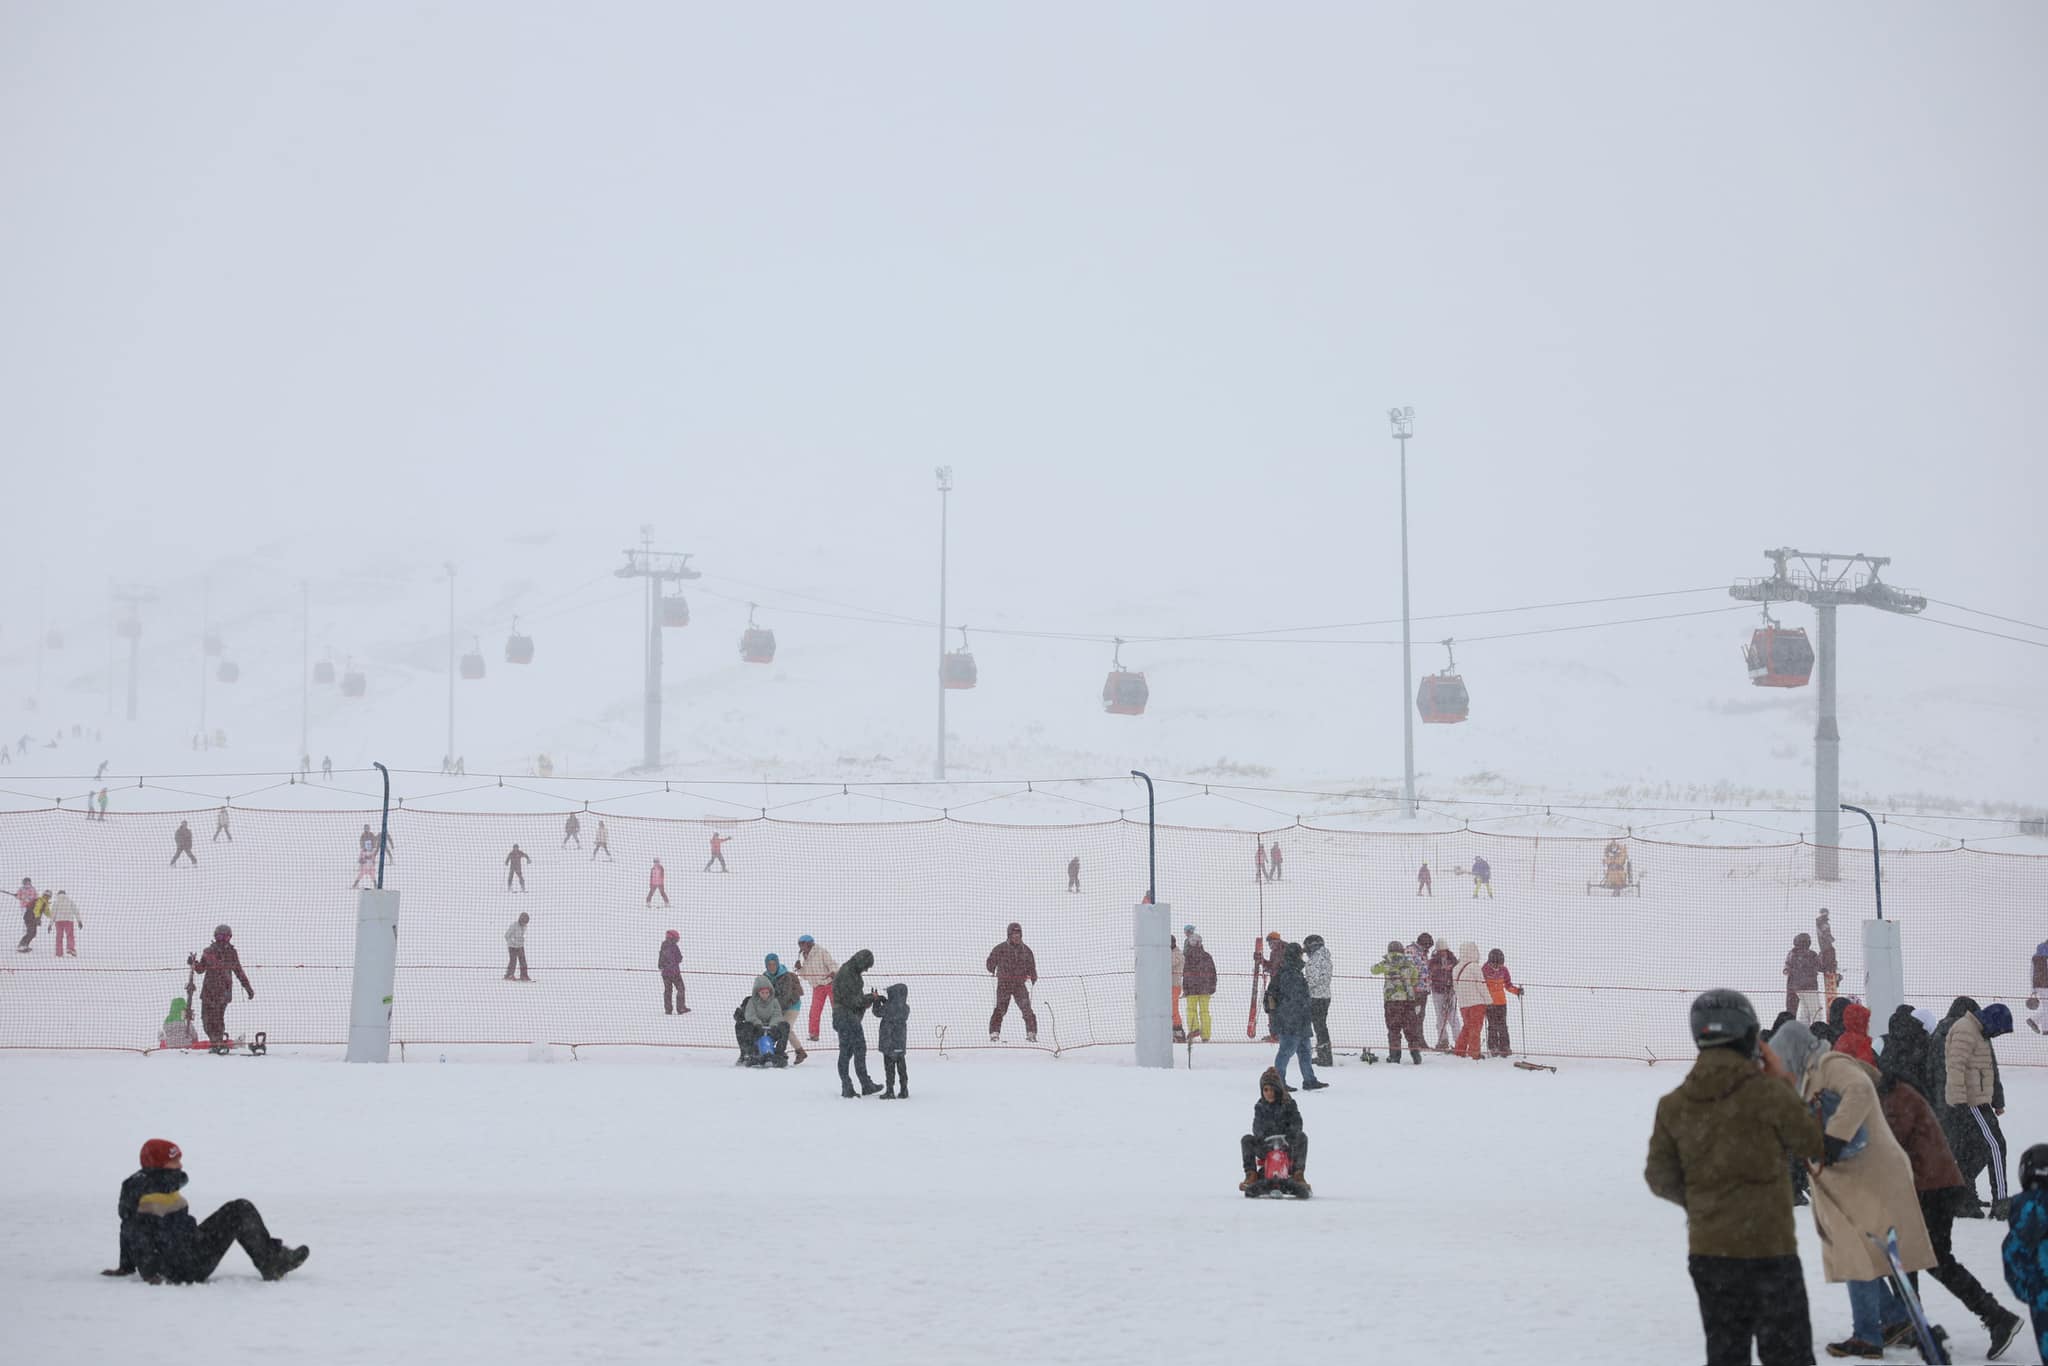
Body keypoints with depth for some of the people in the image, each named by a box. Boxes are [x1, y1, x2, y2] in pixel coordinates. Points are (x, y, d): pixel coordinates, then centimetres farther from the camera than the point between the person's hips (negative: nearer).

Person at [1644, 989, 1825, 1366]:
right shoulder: (1768, 1091, -14)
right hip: (1768, 1248, -4)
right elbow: (1814, 1145, 0)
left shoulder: (1673, 1105, -2)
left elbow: (1661, 1179, 4)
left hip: (1707, 1253, 4)